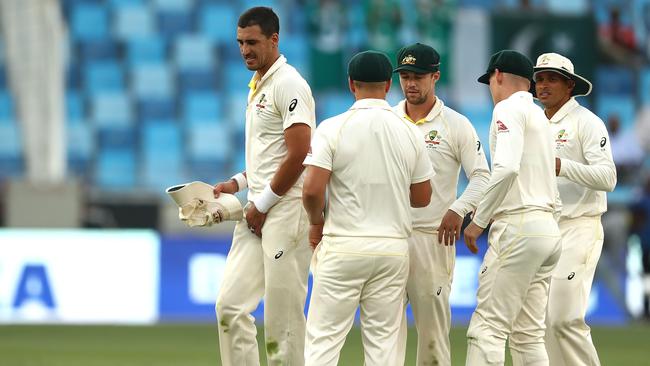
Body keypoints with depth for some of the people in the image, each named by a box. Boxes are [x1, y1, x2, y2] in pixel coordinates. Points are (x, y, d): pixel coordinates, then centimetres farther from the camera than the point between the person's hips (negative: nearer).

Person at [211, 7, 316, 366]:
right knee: (230, 305, 4)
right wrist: (238, 183, 14)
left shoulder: (289, 85, -11)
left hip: (286, 208, -9)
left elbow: (298, 155, -18)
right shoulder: (257, 86, 19)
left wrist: (262, 204, -12)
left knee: (282, 316, -8)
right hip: (258, 212, 10)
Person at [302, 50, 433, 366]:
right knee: (383, 340, 6)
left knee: (323, 339, -1)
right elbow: (422, 197, 9)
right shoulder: (409, 132, 3)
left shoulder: (332, 128, -8)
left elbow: (312, 189, -15)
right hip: (393, 247, 3)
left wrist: (316, 222, 5)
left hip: (343, 246, -3)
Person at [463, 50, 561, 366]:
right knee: (528, 336, 9)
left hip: (519, 228, -9)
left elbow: (507, 168, -21)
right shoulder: (540, 115, 23)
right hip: (549, 229, 9)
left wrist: (478, 221, -13)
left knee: (487, 328, -12)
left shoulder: (509, 109, -5)